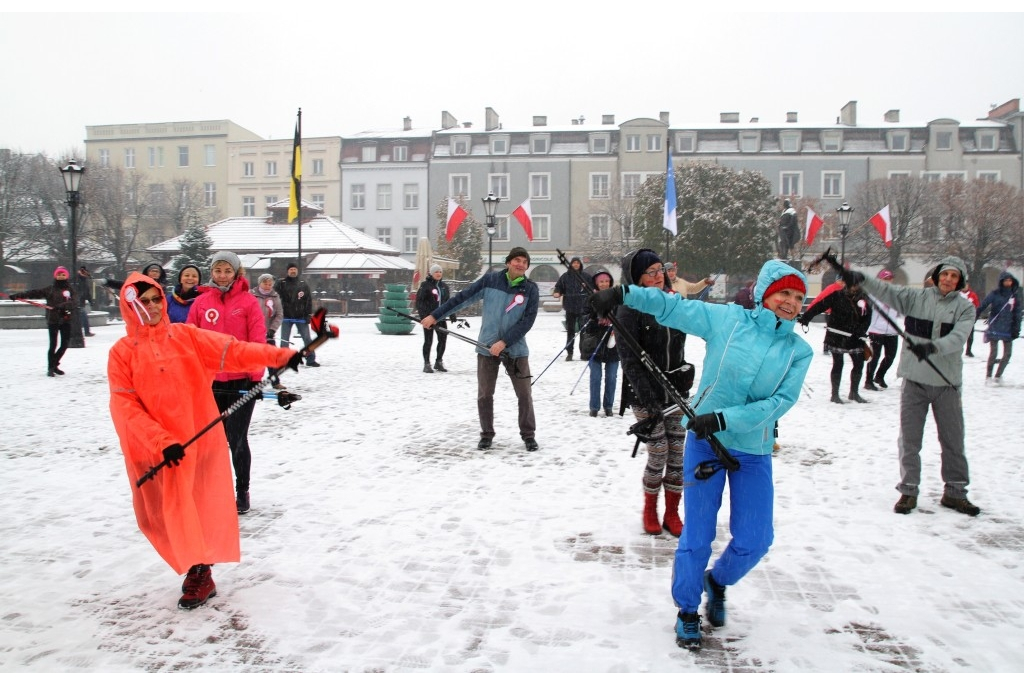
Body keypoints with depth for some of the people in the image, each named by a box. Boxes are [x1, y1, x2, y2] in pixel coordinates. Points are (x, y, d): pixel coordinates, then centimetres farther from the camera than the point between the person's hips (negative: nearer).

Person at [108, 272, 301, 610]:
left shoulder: (187, 336, 2)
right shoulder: (122, 352, 0)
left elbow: (231, 350, -8)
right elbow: (125, 406, -6)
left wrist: (279, 355, -22)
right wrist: (162, 440, -17)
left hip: (201, 439, 1)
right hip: (155, 449, 0)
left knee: (207, 509, 5)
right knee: (171, 513, 6)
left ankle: (200, 573, 21)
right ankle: (199, 573, 23)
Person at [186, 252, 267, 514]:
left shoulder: (248, 301, -4)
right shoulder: (201, 302, 4)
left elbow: (258, 340, -7)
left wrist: (256, 375, -12)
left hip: (241, 380, -3)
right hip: (209, 381, 3)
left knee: (236, 439, 3)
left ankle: (242, 492, 19)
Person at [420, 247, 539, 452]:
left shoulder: (530, 289, -5)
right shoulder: (490, 280, -4)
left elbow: (527, 321, -10)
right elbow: (462, 298, -2)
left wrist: (504, 342, -18)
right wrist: (435, 315, -2)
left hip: (516, 349, 0)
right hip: (487, 348, 1)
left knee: (524, 394, 2)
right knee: (484, 395, 6)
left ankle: (529, 435, 18)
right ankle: (487, 435, 22)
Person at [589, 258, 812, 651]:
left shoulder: (798, 351, -1)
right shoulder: (728, 319, -6)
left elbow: (781, 402, -11)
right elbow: (674, 308, -8)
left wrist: (722, 419, -22)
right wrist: (624, 293, -21)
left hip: (754, 453, 3)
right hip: (705, 441, -2)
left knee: (754, 541, 6)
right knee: (697, 536, 4)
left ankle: (717, 581, 39)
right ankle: (687, 611, 27)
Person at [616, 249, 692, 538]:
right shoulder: (630, 310, -12)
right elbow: (629, 360, -17)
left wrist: (684, 377, 14)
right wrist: (648, 399, -24)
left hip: (676, 392, 5)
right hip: (646, 394, -5)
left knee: (678, 454, 5)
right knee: (658, 455, -3)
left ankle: (672, 513, 22)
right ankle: (650, 511, 21)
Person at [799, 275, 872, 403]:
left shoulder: (863, 299, 2)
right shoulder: (837, 295, -11)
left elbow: (867, 317, 2)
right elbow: (819, 305, -18)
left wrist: (861, 331, -13)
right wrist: (806, 317, -29)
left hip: (854, 338, 5)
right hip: (836, 337, -4)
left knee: (859, 364, 8)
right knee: (838, 365, 1)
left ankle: (854, 392, 26)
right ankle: (835, 394, 13)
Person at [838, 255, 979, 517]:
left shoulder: (965, 307, 1)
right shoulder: (915, 297, 1)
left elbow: (958, 337, -15)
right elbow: (887, 290, -14)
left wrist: (933, 346, -33)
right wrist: (861, 278, -32)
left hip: (947, 382, 1)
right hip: (914, 380, 0)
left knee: (953, 440, 11)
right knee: (909, 439, 5)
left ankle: (955, 492, 25)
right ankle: (908, 491, 17)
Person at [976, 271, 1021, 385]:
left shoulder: (1015, 296, 6)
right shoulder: (995, 294, -4)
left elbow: (1017, 314, 9)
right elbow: (982, 307, -8)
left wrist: (1016, 329, 3)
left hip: (1008, 330, 4)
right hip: (995, 329, -4)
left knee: (1007, 354, 6)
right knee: (993, 353, -5)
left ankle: (998, 376, 20)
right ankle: (988, 376, 6)